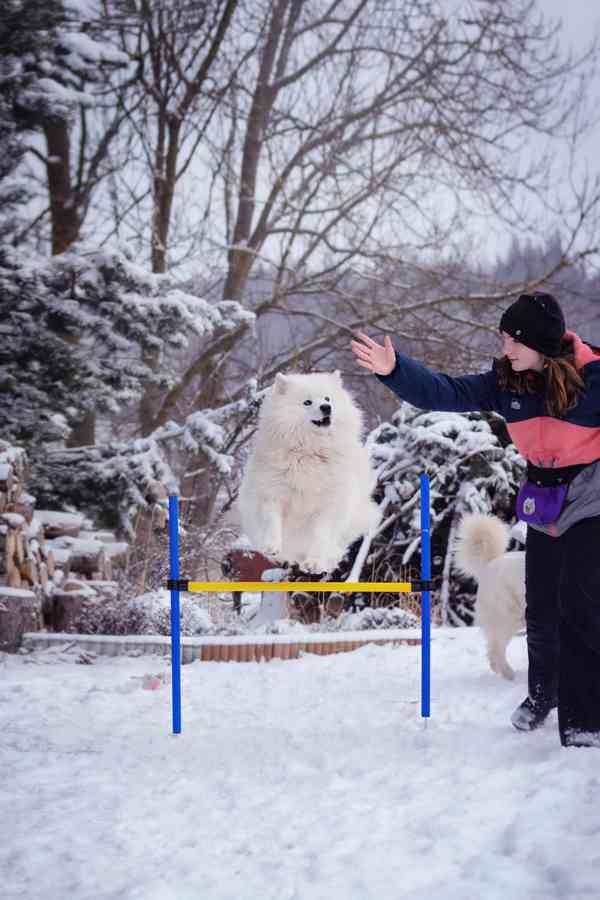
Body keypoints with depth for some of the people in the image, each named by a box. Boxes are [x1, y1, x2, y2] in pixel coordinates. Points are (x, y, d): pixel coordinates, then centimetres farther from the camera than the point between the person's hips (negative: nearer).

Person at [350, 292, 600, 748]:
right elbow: (446, 392, -10)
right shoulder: (506, 382, -6)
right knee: (541, 608, 12)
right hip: (543, 505, 5)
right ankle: (542, 693, 37)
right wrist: (395, 369, -22)